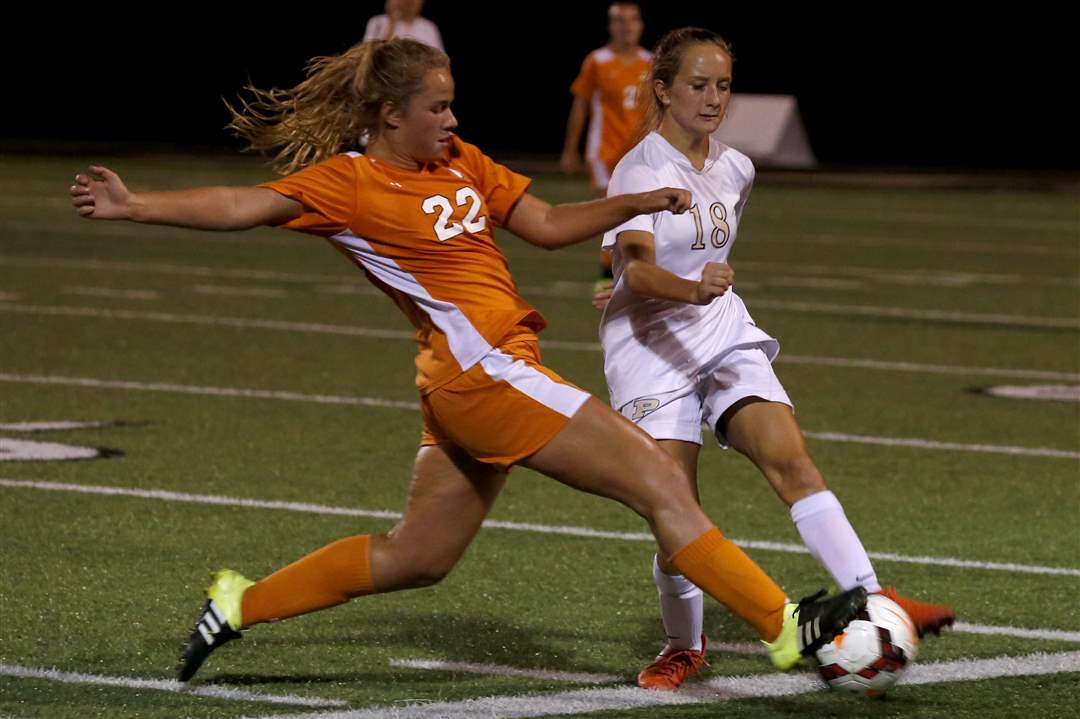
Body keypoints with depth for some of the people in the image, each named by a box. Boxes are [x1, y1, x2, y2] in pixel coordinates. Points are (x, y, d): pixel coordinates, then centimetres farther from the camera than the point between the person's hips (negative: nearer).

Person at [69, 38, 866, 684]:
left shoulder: (461, 162, 12)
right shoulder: (347, 183, -9)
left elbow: (547, 225, 13)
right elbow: (245, 205, -12)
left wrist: (634, 204, -1)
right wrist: (135, 206, -21)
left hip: (478, 380, 9)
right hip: (481, 367, -9)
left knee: (415, 558, 18)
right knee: (661, 481, -10)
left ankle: (241, 604, 26)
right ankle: (786, 627, -7)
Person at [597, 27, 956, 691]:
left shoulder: (735, 170, 8)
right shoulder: (640, 172, -12)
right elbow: (638, 269, -28)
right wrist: (690, 289, -46)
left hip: (725, 337, 5)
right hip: (650, 345, -4)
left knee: (791, 458, -18)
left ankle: (872, 600, -25)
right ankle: (685, 647, 15)